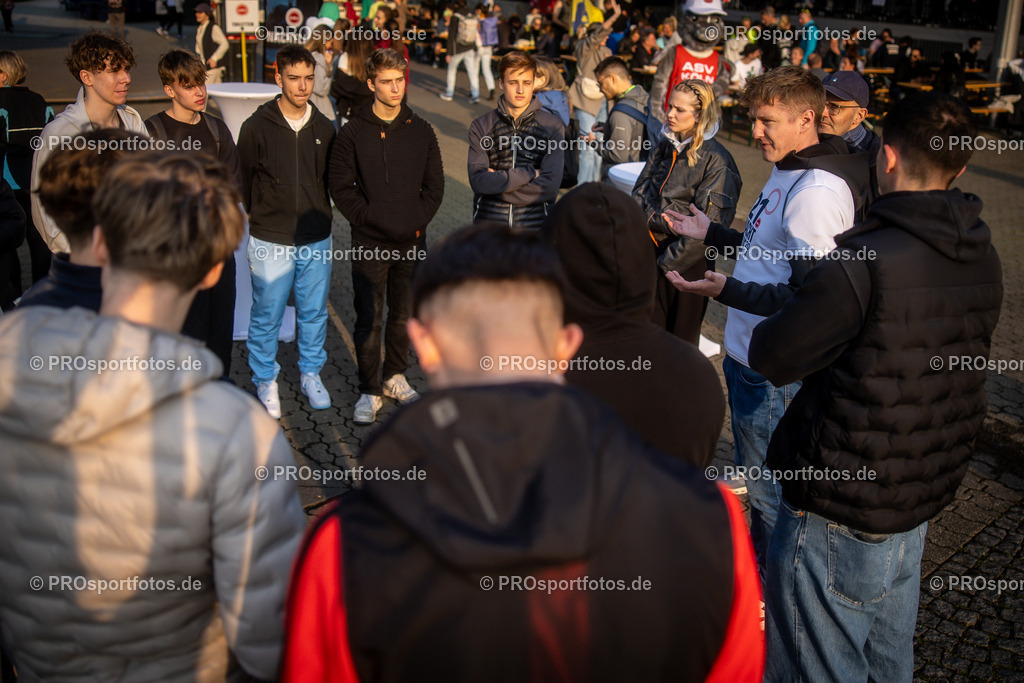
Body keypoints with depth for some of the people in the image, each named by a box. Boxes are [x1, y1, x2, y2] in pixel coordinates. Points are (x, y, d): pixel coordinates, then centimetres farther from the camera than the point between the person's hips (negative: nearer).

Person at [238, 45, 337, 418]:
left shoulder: (323, 128, 3)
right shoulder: (257, 127, -7)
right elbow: (243, 181, 2)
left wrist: (318, 216, 11)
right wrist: (261, 220, 7)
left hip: (316, 240, 3)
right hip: (270, 241, -3)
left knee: (314, 312, 13)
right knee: (267, 316, 6)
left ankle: (311, 374, 32)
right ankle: (266, 381, 24)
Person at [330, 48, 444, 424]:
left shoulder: (421, 130, 5)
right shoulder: (354, 131, -3)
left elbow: (435, 184, 9)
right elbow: (339, 184, -2)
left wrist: (419, 219, -4)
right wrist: (366, 217, -12)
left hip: (412, 241, 3)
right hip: (369, 243, -3)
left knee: (403, 314, 14)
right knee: (368, 319, 0)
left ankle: (395, 376, 31)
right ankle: (370, 390, 12)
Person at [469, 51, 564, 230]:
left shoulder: (552, 126, -4)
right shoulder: (480, 126, 1)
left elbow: (550, 187, -13)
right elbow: (478, 181, -12)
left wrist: (497, 182, -12)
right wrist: (529, 173, -14)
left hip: (534, 224, -1)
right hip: (489, 222, 1)